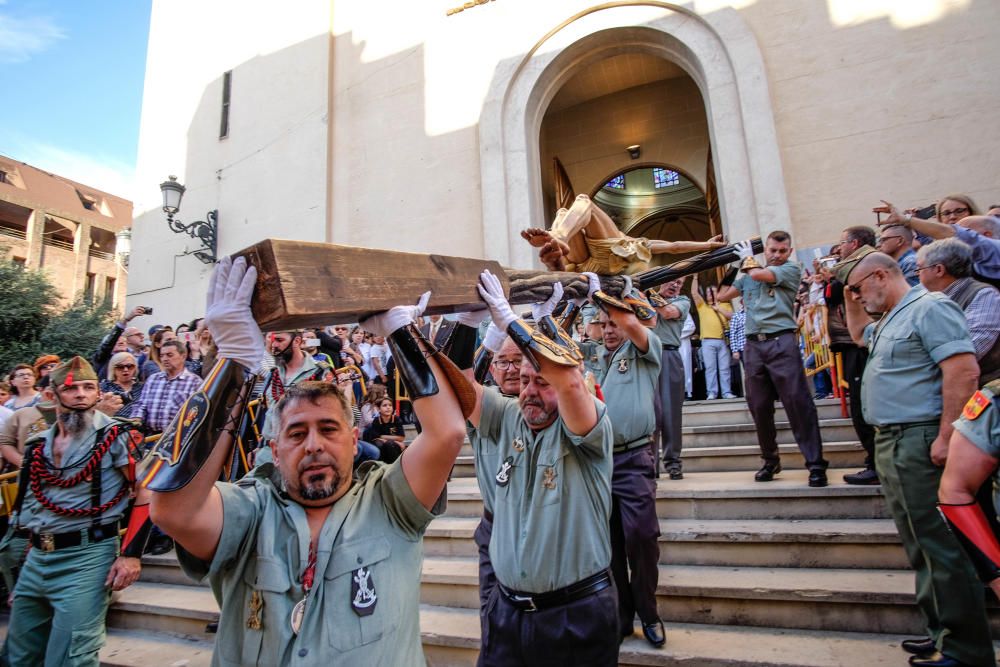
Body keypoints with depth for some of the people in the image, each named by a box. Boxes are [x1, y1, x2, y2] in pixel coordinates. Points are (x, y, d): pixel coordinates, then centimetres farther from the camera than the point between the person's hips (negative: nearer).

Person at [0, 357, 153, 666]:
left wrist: (131, 553, -18)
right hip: (35, 559, 7)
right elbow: (27, 503, 20)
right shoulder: (38, 446, 9)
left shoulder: (116, 437, -11)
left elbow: (146, 493, -13)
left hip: (86, 559, -7)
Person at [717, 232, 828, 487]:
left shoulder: (792, 269, 5)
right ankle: (770, 460, 19)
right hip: (753, 345, 5)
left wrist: (748, 258, 11)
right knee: (759, 407, 6)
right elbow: (722, 296, 21)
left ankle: (816, 463, -1)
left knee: (798, 402, -9)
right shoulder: (748, 276, 19)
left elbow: (759, 275, -10)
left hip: (781, 343, -4)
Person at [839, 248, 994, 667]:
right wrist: (851, 302, 24)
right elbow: (859, 334, 40)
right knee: (921, 545, 14)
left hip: (918, 441, -10)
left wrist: (946, 437, -22)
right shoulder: (889, 321, 18)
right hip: (891, 443, 10)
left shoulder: (929, 307, -10)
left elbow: (964, 370, -19)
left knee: (939, 545, -2)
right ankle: (943, 632, 25)